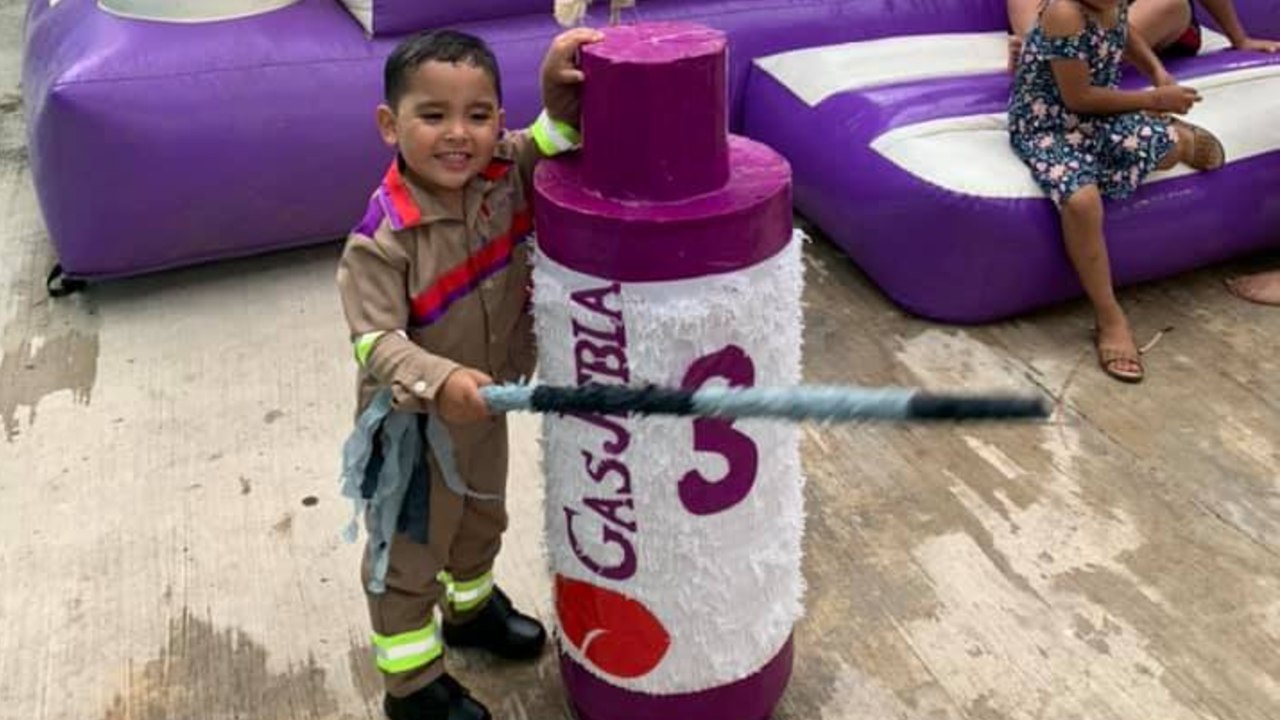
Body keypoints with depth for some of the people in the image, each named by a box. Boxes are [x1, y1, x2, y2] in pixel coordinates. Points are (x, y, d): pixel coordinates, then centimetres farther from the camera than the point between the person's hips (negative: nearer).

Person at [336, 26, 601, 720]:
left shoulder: (507, 173, -15)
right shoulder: (382, 240, -31)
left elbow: (562, 137, -2)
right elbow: (377, 344, -31)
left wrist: (561, 95, -25)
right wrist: (439, 383, -49)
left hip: (485, 406, 6)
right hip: (413, 423, -6)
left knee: (482, 520, 31)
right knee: (408, 555, 14)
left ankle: (470, 608, 60)